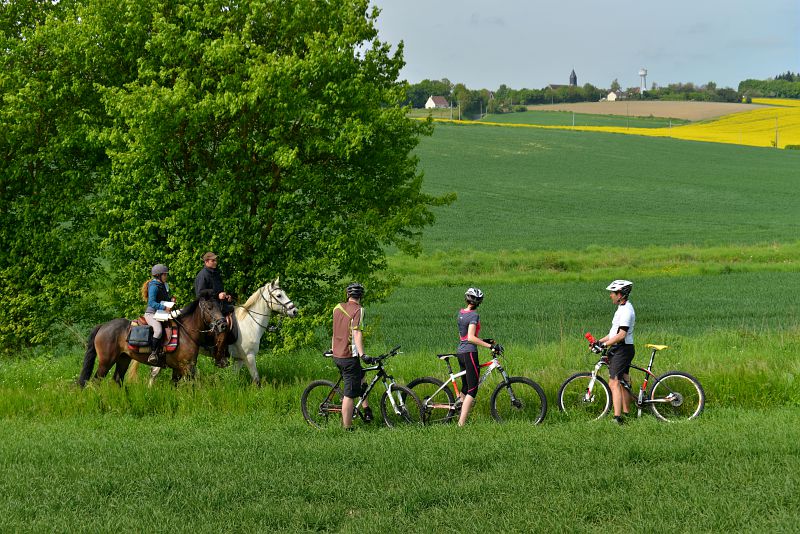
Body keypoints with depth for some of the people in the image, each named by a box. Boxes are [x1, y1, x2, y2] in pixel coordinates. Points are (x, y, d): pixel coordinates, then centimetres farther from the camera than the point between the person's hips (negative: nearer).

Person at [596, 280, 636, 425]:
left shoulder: (626, 310, -17)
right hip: (619, 349, 11)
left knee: (614, 383, -15)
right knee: (623, 383, 16)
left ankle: (617, 417, -20)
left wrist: (605, 344, -24)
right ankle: (626, 412, 23)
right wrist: (600, 341, 14)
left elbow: (621, 334, -25)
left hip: (622, 349, -11)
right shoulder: (622, 308, 16)